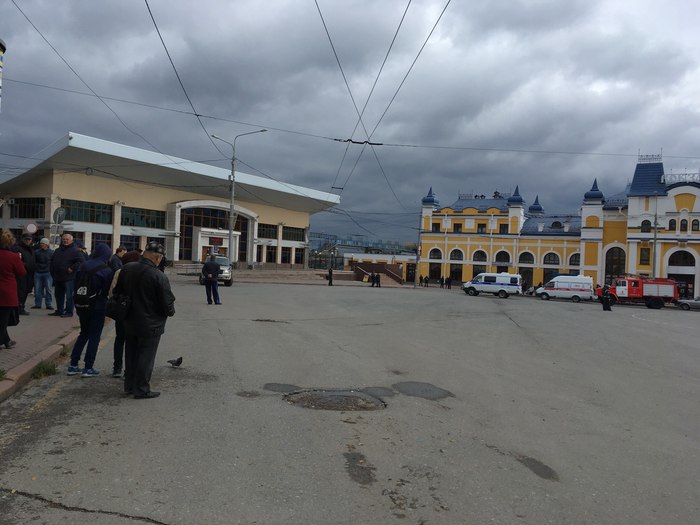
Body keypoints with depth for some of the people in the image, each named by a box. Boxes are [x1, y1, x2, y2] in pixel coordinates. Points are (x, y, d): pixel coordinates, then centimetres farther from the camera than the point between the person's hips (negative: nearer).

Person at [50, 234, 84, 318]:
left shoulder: (75, 250, -7)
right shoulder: (58, 250, 17)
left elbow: (81, 261, -16)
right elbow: (52, 261, 28)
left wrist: (72, 268, -18)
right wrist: (53, 272, 17)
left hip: (69, 278, -8)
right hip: (58, 278, 8)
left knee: (69, 296, -5)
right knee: (59, 295, 14)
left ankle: (69, 312, 0)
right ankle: (59, 310, 24)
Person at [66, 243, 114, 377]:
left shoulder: (84, 266, 1)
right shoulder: (107, 270, -13)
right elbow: (108, 290, -10)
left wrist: (79, 301, 10)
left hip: (81, 305, 5)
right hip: (97, 307, -5)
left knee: (83, 333, 19)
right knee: (94, 336, 6)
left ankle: (73, 365, 18)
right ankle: (88, 368, 7)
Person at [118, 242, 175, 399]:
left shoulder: (126, 269, -2)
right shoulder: (159, 277, -24)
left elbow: (117, 292, 11)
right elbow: (167, 303, -18)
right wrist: (170, 312, 4)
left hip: (130, 322, 7)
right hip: (150, 325, -7)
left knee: (131, 355, 19)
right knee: (146, 357, 5)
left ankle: (129, 385, 30)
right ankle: (141, 390, 12)